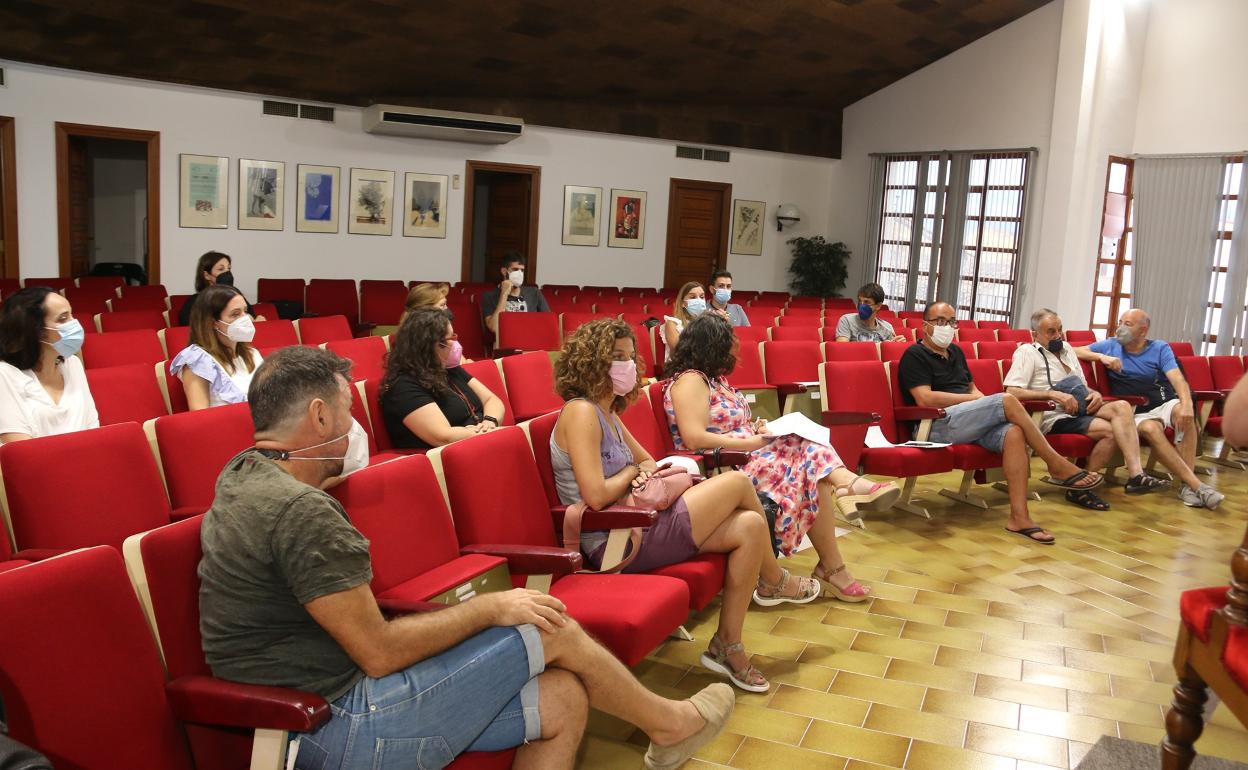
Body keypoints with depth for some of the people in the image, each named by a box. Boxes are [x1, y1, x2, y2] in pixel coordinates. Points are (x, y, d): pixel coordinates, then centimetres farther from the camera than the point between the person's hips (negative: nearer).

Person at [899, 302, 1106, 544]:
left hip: (970, 423, 7)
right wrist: (972, 399, -8)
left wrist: (978, 399, 3)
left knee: (1014, 433, -24)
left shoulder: (955, 352, 26)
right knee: (1006, 401, -24)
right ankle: (1057, 465, -15)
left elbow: (972, 389, 28)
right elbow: (925, 399, -12)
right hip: (937, 425, -7)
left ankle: (1019, 516, -30)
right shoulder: (915, 355, 0)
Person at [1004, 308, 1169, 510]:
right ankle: (1080, 485, -16)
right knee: (1111, 430, -27)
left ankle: (1136, 475, -27)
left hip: (1079, 410, 7)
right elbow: (1012, 391, -16)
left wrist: (1094, 394, 1)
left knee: (1121, 406, -21)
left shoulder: (1066, 348, 22)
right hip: (1055, 417, -7)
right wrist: (1054, 395, -20)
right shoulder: (1027, 352, -2)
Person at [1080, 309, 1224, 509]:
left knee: (1182, 411, -35)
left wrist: (1187, 404, -29)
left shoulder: (1160, 348, 7)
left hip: (1165, 404, 1)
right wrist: (1101, 357, -11)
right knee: (1150, 428, -36)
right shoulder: (1111, 346, 10)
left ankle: (1187, 485, -34)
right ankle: (1196, 485, -39)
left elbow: (1177, 378, -9)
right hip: (1136, 413, -1)